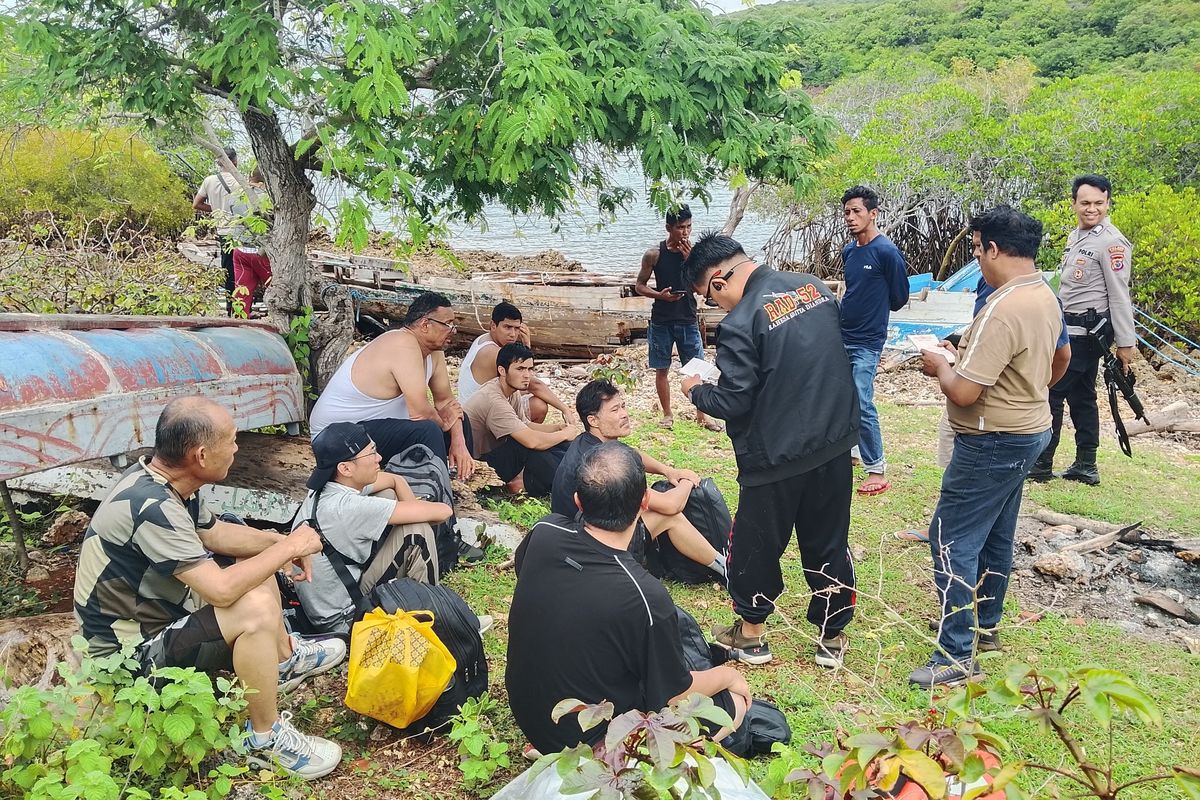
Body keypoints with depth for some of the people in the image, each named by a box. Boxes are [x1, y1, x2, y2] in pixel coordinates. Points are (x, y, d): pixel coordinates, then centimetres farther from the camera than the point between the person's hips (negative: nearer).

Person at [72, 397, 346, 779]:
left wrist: (280, 544, -2)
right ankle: (266, 739, -12)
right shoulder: (151, 507, -33)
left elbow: (215, 533, 12)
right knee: (255, 610, -29)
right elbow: (222, 589, -36)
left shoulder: (161, 478, -4)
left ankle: (283, 660, 29)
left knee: (255, 560, 15)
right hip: (134, 652, -10)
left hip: (155, 611, 10)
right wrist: (288, 547, -22)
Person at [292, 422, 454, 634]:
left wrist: (413, 507, -6)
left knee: (389, 495, 9)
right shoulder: (348, 508, -30)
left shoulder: (325, 489, -4)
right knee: (417, 529, -17)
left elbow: (395, 480, 13)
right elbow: (443, 511, -27)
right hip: (343, 622, -9)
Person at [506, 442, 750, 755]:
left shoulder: (544, 533, -18)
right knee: (735, 700, 8)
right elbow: (672, 696, -15)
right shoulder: (645, 598, -34)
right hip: (590, 741, -6)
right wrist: (727, 675, 3)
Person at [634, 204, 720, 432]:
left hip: (688, 319, 1)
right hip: (661, 321, -1)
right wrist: (659, 294, -18)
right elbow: (639, 285, 1)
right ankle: (667, 414, 21)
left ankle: (701, 415, 14)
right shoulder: (654, 254, -6)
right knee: (662, 369, 7)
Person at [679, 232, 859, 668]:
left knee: (755, 545, 13)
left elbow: (732, 403, -17)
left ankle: (751, 635, 28)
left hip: (778, 455, -7)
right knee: (829, 542, 18)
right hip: (836, 443, 7)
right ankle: (832, 638, 30)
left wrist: (695, 390, 1)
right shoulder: (814, 286, 3)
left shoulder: (740, 324, -20)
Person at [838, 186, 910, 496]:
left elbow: (899, 298, -5)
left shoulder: (887, 252, -14)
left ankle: (877, 471, -1)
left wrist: (872, 312, 7)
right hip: (841, 337, 7)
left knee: (862, 405, -10)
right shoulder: (848, 251, 8)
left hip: (866, 342, -7)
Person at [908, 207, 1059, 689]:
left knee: (952, 541, -4)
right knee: (996, 537, 22)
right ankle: (986, 625, 38)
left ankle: (958, 658, 0)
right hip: (1029, 430, 10)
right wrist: (966, 355, 16)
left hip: (994, 443, -10)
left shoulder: (1002, 310, -27)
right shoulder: (1045, 296, 5)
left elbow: (963, 392, -29)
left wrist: (939, 366, -7)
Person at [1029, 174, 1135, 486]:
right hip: (1070, 329, 9)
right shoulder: (1075, 236, 12)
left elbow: (1119, 296, -16)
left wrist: (1125, 343, -16)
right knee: (1080, 397, 12)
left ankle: (1041, 464, 2)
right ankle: (1085, 466, 19)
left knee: (1051, 393, -7)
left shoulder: (1111, 242, -15)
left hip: (1086, 333, -9)